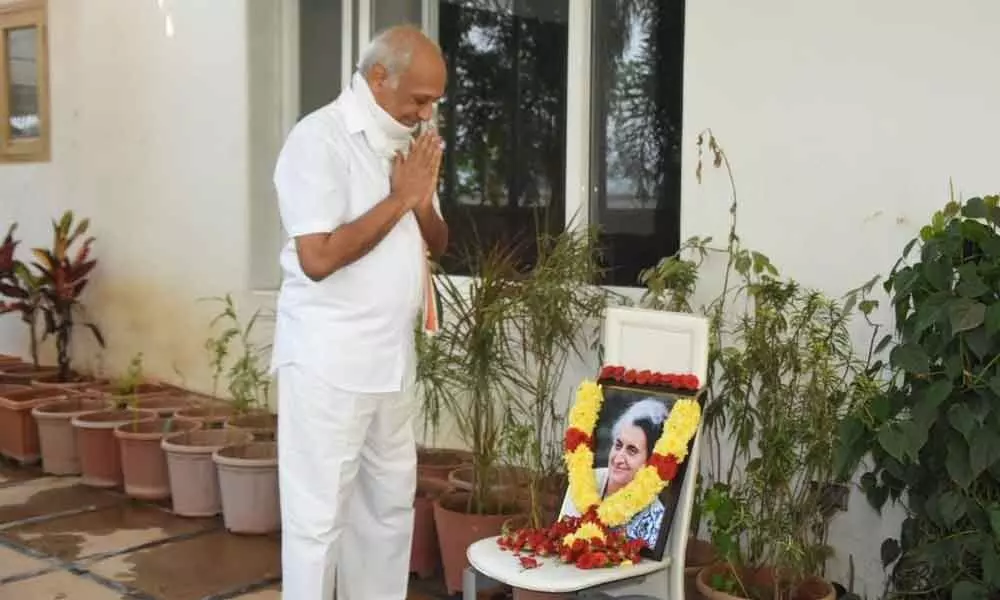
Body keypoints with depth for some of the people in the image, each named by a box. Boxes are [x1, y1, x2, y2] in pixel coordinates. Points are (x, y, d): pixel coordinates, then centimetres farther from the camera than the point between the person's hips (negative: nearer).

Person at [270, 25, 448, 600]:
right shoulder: (319, 139, -13)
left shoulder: (406, 141, 12)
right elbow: (319, 257, -22)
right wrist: (399, 199, -16)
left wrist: (422, 201, -5)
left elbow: (438, 243, 16)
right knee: (320, 513, 1)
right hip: (329, 362, -8)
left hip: (392, 358, 8)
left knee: (390, 501, 16)